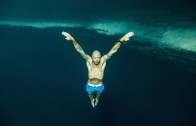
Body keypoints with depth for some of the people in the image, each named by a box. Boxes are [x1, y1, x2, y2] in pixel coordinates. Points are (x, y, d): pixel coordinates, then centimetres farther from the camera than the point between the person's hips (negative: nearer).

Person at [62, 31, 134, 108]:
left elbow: (113, 50, -37)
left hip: (99, 85, 1)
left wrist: (121, 40, -54)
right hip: (90, 85, -1)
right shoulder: (89, 61, -26)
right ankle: (92, 100, 65)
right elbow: (80, 50, -39)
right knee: (90, 96, 30)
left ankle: (97, 99, 68)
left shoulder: (103, 61, -25)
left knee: (98, 95, 33)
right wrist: (72, 40, -56)